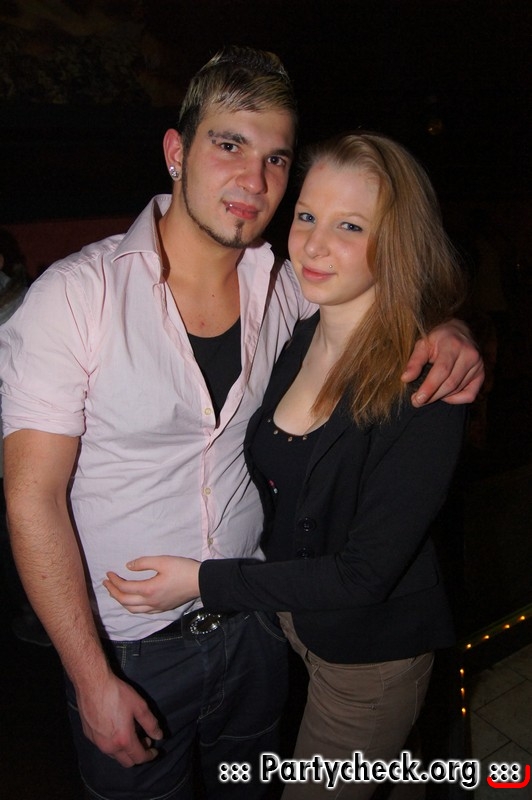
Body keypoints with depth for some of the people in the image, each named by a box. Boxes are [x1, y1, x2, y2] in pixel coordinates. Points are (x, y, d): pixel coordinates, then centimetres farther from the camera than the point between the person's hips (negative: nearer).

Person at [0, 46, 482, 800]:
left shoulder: (288, 287, -7)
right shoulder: (78, 294, -19)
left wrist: (450, 334, -14)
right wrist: (93, 679, -14)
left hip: (252, 624, 4)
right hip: (127, 649, -3)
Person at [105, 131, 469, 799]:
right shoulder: (296, 340, -7)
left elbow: (366, 572, -24)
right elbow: (271, 487, 3)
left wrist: (204, 581, -20)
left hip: (371, 651, -6)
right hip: (285, 616, 6)